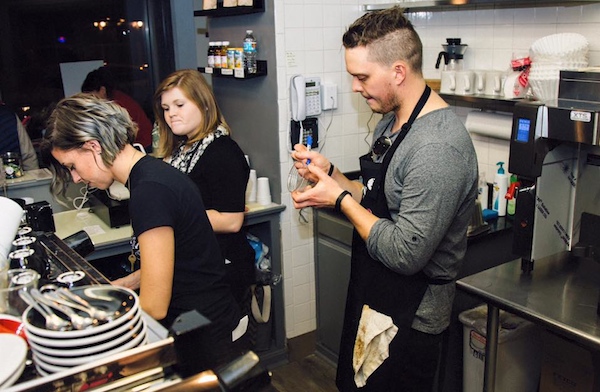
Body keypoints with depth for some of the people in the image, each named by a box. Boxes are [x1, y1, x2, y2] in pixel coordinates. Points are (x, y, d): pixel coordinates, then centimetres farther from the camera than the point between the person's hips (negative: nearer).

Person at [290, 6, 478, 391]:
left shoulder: (439, 147, -28)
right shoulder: (392, 122, 4)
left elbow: (405, 254, -30)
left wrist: (340, 199, -21)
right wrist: (329, 173, -3)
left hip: (408, 319, -9)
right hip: (372, 302, 9)